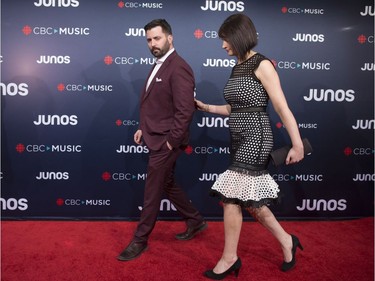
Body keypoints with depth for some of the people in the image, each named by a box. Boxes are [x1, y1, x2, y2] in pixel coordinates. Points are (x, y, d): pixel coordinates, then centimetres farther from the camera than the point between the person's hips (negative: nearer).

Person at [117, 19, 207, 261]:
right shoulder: (159, 65, 14)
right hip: (156, 138, 10)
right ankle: (195, 221, 36)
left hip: (165, 142, -10)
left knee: (152, 193, 2)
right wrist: (143, 128, 10)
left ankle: (140, 240, 19)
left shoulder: (179, 68, -17)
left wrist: (171, 141, -19)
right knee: (167, 185, 19)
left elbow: (185, 110, -22)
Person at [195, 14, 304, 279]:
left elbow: (282, 107, -13)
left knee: (231, 196, -5)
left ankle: (230, 258, 12)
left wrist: (298, 145, -15)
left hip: (255, 138, -9)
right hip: (240, 139, 9)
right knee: (249, 197, 12)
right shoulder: (238, 67, 14)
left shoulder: (262, 65, -9)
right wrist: (207, 108, 19)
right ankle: (286, 241, 30)